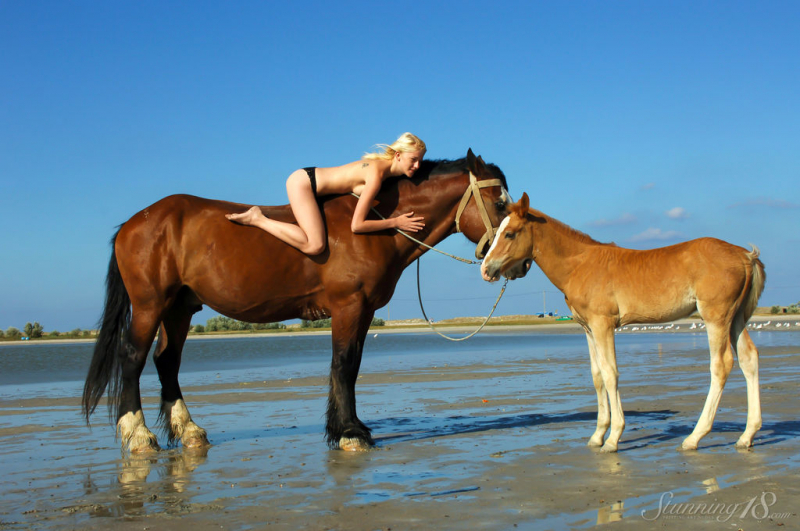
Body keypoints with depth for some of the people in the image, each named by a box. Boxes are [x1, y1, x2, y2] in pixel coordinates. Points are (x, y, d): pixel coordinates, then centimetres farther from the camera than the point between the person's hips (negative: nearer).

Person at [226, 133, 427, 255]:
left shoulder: (387, 167, 1)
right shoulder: (376, 174, -27)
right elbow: (356, 225, -27)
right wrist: (395, 222, -21)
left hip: (306, 181, 10)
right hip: (302, 183, -10)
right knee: (315, 245, -27)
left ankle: (259, 217, 27)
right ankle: (257, 219, -14)